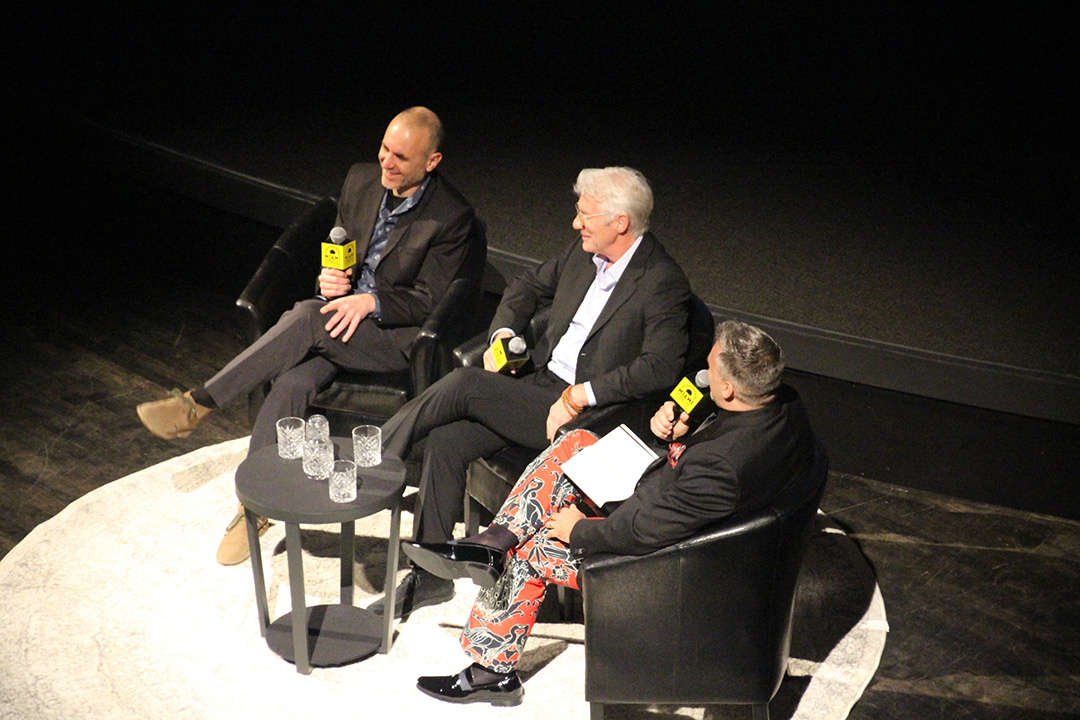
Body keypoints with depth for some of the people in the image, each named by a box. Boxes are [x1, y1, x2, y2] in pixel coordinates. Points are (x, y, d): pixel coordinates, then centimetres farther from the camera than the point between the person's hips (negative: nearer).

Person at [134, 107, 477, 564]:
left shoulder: (452, 216, -10)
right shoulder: (361, 180, 8)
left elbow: (428, 301, -9)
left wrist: (371, 301, -24)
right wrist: (329, 277, -5)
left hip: (398, 336, -5)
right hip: (342, 313, 5)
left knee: (308, 317, -33)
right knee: (292, 383, -26)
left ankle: (198, 405, -25)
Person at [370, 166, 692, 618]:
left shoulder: (663, 283, -15)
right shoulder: (584, 251, 8)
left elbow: (661, 367, -24)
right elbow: (529, 287, 24)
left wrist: (580, 395, -23)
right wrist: (503, 333, 6)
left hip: (584, 414, -7)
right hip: (537, 382, 8)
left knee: (463, 384, -22)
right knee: (445, 441, -12)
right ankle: (429, 576, -1)